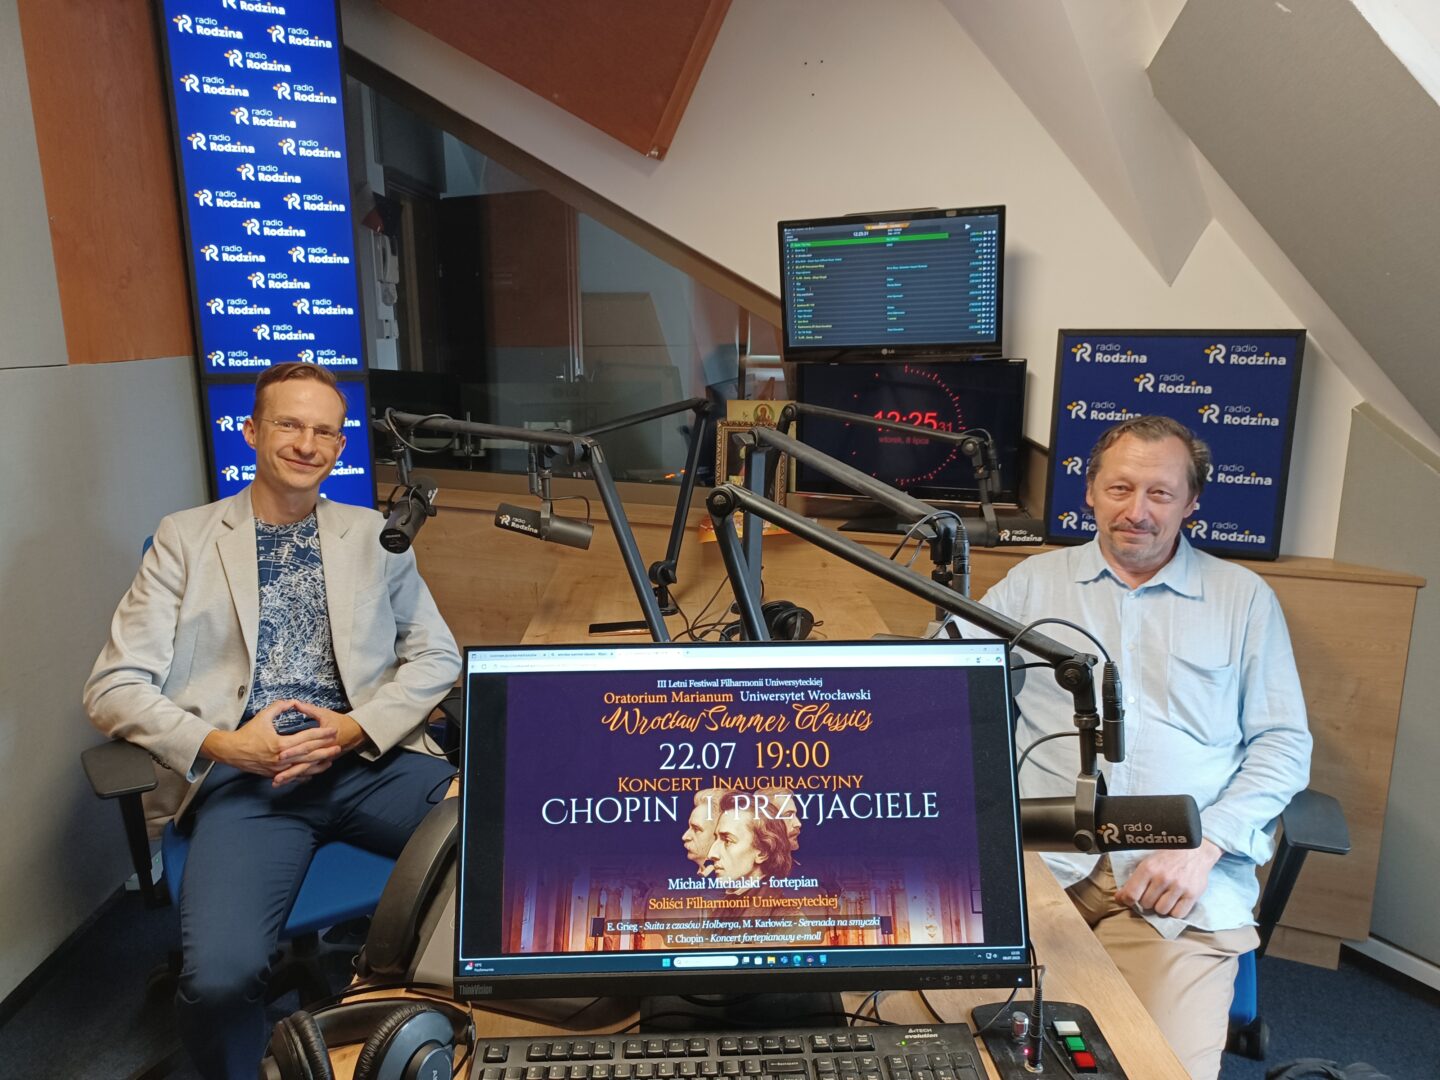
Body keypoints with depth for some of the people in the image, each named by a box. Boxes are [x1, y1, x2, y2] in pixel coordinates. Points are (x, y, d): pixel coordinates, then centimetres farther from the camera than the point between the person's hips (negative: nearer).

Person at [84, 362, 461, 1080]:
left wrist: (357, 728, -6)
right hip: (243, 777, -1)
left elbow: (436, 655, 12)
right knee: (219, 977, -28)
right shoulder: (185, 539, 11)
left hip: (369, 758, 2)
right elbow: (113, 687, 6)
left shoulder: (375, 536, 16)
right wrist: (223, 745, -11)